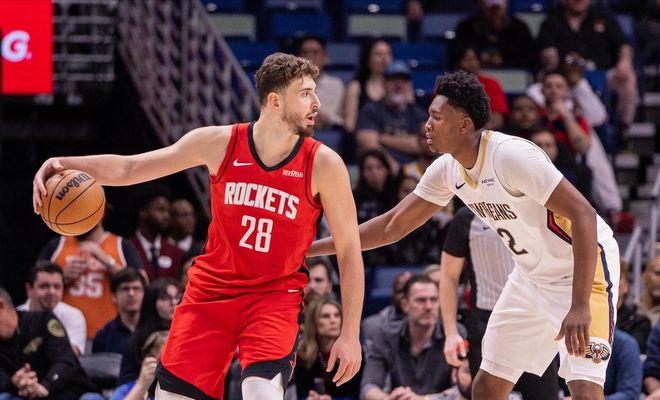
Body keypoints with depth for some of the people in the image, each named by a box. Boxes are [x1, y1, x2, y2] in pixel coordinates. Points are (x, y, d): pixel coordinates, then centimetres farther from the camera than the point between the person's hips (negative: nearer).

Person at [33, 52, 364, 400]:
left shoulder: (323, 165, -11)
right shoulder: (219, 143, -6)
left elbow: (349, 250, -4)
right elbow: (129, 167, 0)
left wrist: (350, 334, -7)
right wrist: (64, 164, -16)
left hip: (274, 295, -2)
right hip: (212, 289, 2)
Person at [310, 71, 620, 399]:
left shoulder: (512, 155, -28)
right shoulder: (447, 169, -4)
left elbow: (583, 215, -32)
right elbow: (392, 225, 8)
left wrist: (580, 305, -37)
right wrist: (309, 249, 5)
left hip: (584, 266, -8)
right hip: (532, 274, 8)